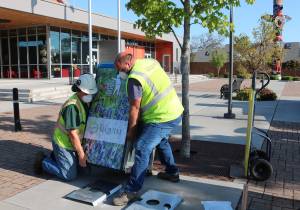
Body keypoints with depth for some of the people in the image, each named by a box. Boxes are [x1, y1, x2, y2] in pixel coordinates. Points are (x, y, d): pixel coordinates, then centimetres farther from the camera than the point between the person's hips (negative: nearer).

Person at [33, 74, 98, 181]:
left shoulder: (85, 102, 0)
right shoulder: (72, 106, -27)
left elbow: (85, 126, 9)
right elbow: (73, 134, -25)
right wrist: (81, 154, -19)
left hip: (71, 144, 9)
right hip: (63, 144, -9)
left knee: (79, 167, 18)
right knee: (70, 175, -5)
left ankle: (55, 157, 31)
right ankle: (42, 162, 10)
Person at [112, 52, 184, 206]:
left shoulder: (134, 78, -17)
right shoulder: (151, 61, 7)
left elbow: (135, 108, -12)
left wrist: (131, 131, -1)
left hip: (162, 118, -10)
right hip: (175, 111, 10)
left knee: (142, 149, -8)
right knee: (161, 141, 29)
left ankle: (131, 191, -3)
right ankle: (172, 172, 42)